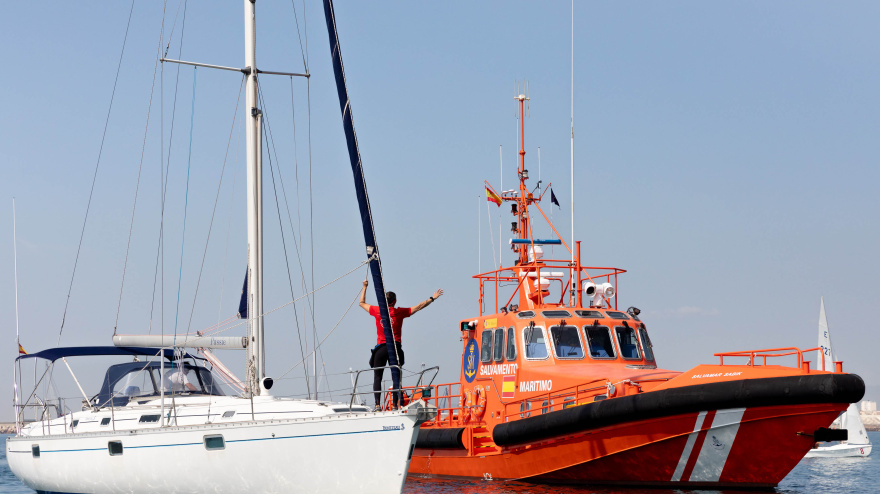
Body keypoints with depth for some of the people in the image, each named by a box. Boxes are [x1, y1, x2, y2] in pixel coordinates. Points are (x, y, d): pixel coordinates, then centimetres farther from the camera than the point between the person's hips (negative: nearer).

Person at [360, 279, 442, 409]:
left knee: (377, 377, 0)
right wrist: (432, 298, 21)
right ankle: (395, 405, -3)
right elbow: (418, 307, 10)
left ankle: (377, 403, -14)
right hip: (396, 347, 0)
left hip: (381, 348, 0)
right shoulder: (399, 312, 2)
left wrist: (365, 287, 32)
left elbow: (362, 303, 21)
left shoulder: (377, 310, 3)